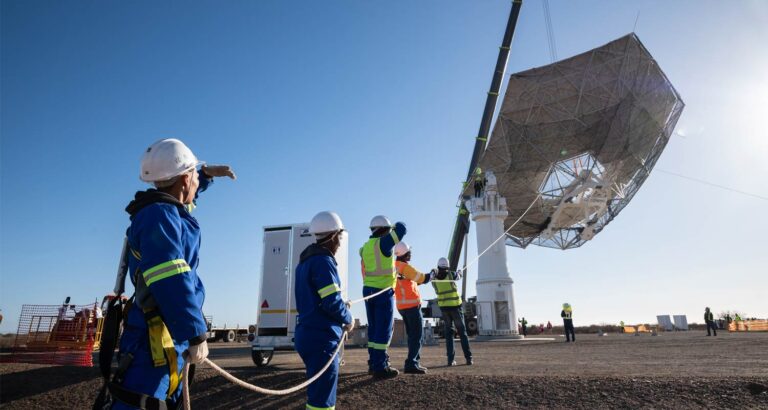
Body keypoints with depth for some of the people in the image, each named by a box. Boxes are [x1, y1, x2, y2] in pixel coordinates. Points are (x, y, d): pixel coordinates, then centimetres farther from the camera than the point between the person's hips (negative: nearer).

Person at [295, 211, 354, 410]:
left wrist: (342, 312, 14)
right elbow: (332, 302, -20)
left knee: (318, 389, 20)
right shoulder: (323, 261, -16)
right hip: (321, 336, -10)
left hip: (308, 332, 10)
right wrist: (348, 319, -2)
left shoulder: (306, 261, 15)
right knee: (322, 393, -3)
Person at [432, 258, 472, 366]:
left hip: (443, 307, 2)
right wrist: (459, 272, 36)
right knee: (462, 332, 6)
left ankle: (451, 359, 3)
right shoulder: (451, 274, -9)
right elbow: (459, 276, 13)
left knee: (448, 333, 9)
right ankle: (468, 358, 4)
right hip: (455, 305, -2)